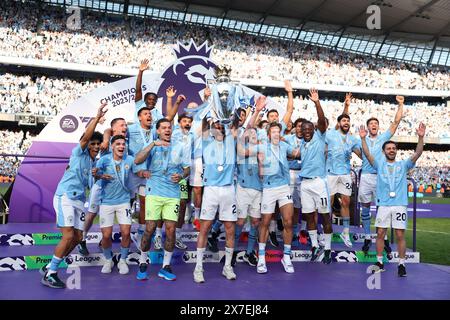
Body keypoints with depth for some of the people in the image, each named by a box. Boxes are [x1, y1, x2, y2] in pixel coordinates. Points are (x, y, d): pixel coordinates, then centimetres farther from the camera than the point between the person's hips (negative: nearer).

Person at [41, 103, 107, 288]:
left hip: (79, 200, 8)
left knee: (77, 238, 6)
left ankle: (50, 266, 19)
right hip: (64, 197, -8)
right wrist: (98, 117, -27)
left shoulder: (95, 163, 18)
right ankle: (49, 275, -7)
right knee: (68, 236, -17)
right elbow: (86, 136, -20)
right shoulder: (79, 153, -2)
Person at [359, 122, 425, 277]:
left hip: (400, 205, 0)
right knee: (380, 234, 3)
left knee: (400, 235, -1)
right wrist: (363, 138, -18)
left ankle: (401, 264, 9)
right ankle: (379, 262, 14)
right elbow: (367, 154, -4)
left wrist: (421, 137, -16)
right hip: (383, 205, 1)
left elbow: (417, 154, -2)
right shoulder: (379, 164, 11)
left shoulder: (403, 165, 11)